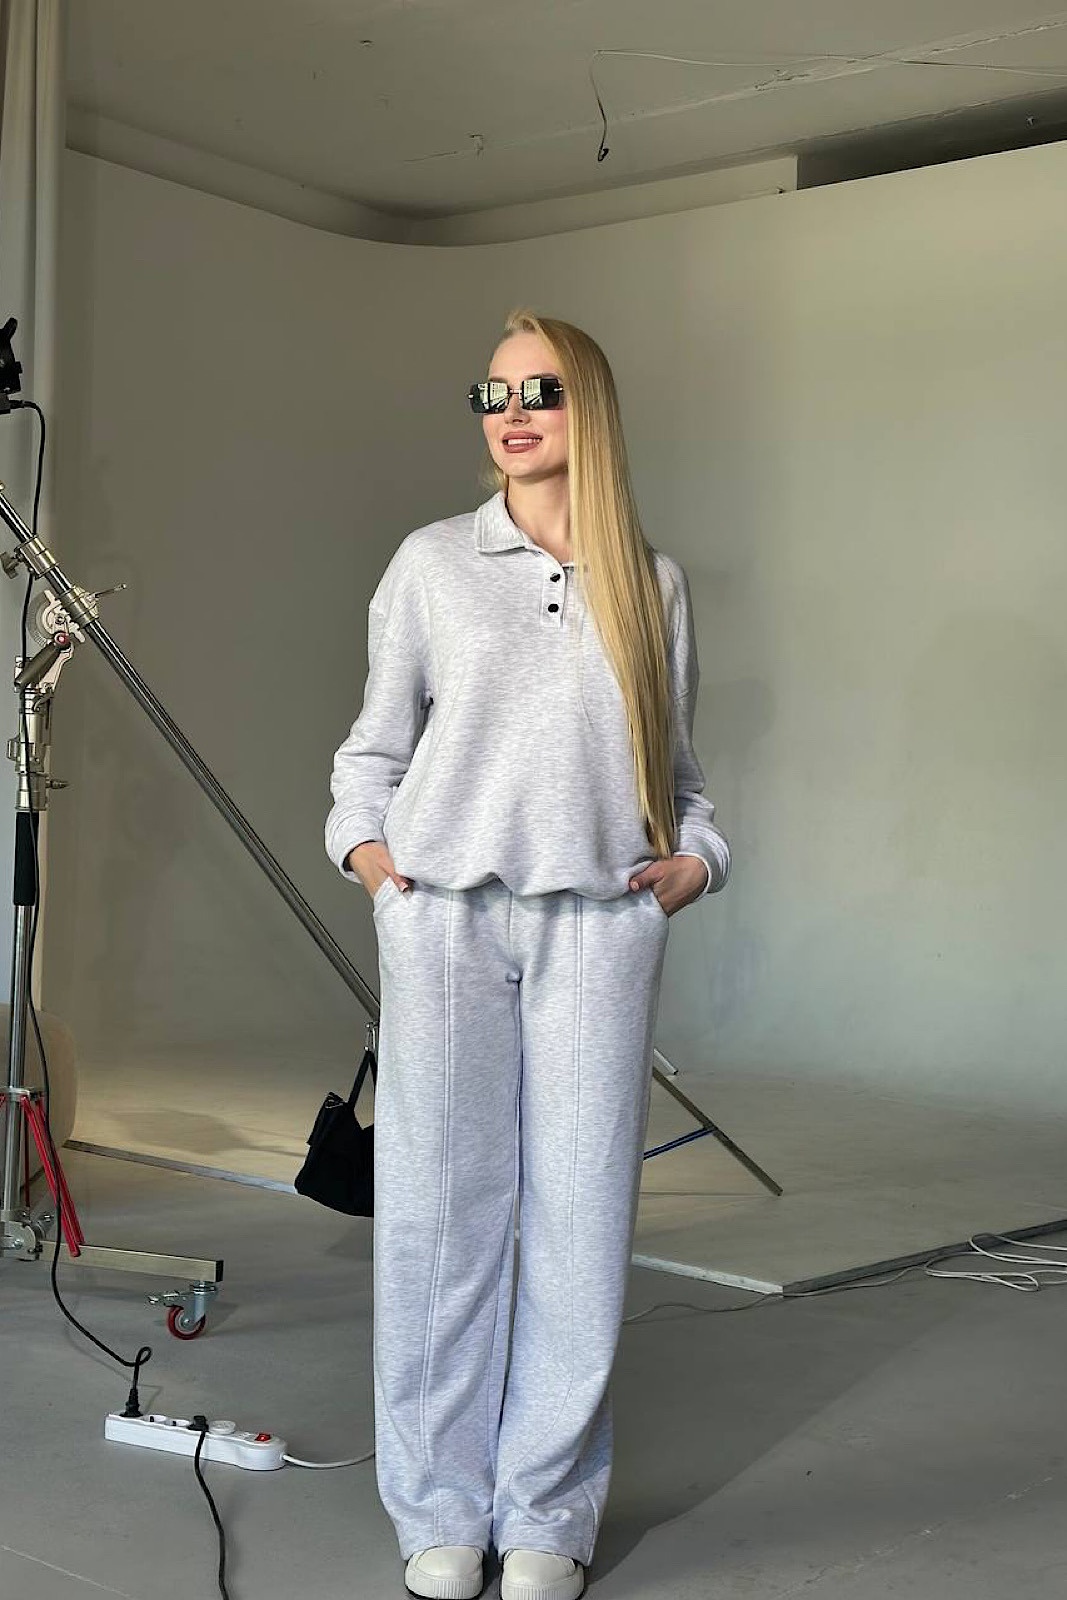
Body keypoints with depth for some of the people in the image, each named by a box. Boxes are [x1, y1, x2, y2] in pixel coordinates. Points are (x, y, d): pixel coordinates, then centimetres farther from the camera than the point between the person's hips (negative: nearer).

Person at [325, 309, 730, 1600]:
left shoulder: (653, 582, 12)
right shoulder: (432, 563, 9)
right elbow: (375, 741, 13)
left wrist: (696, 856, 1)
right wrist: (364, 842, -1)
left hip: (601, 921, 1)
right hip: (445, 914, 0)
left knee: (582, 1213, 1)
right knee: (439, 1204, 1)